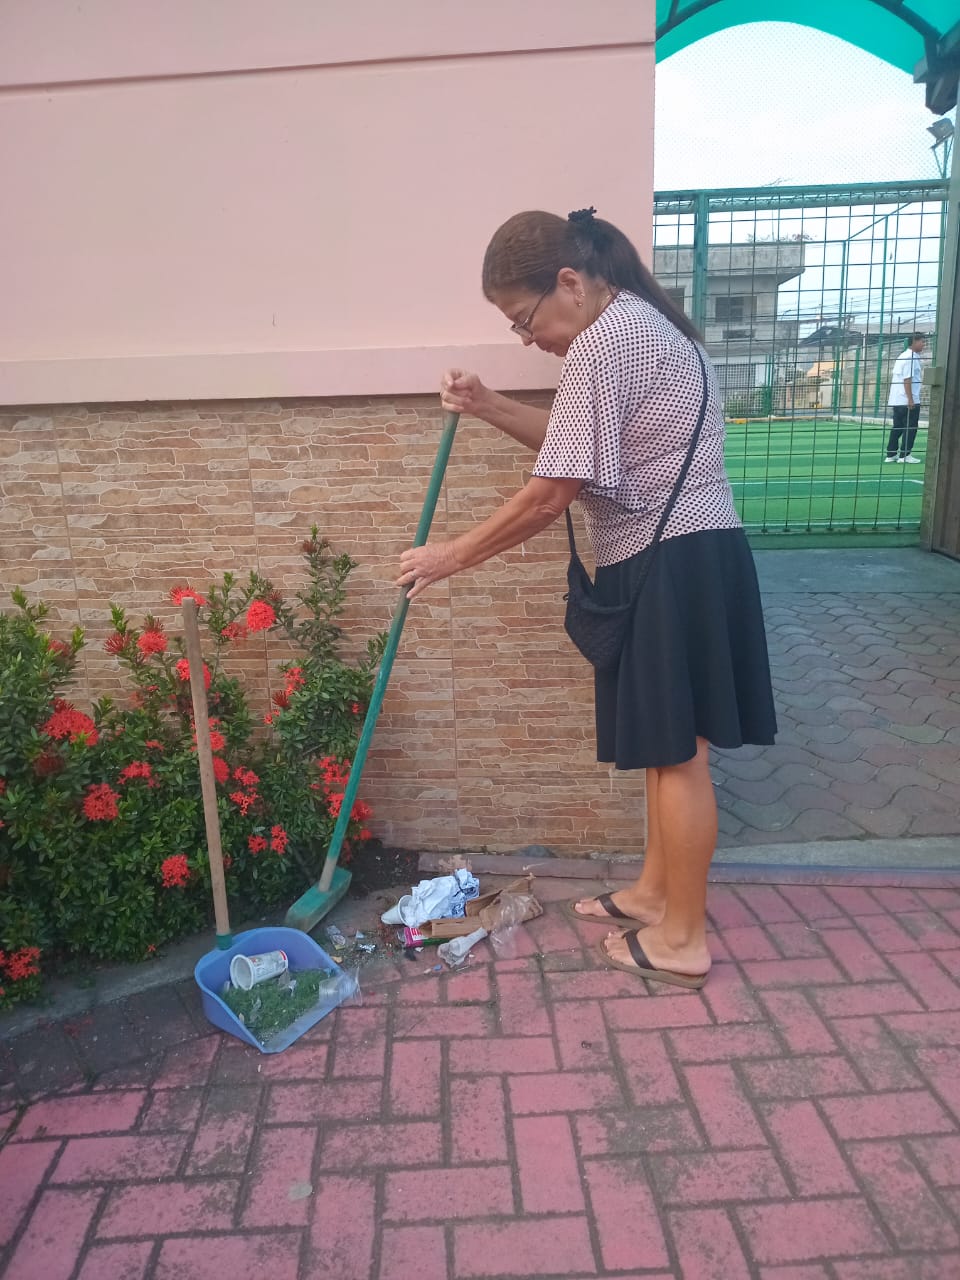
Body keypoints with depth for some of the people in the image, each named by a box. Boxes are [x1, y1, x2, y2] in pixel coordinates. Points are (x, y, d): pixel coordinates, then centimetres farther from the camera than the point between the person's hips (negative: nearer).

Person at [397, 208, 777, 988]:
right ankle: (655, 891, 33)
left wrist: (451, 557, -10)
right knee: (666, 742, 17)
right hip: (679, 560, 11)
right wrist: (490, 409, 10)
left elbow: (549, 497, -20)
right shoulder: (637, 323, 17)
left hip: (674, 566, -11)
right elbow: (579, 446, 22)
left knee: (677, 752, 0)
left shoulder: (604, 342, -17)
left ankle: (683, 939, 15)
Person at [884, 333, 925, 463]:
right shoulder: (911, 358, -13)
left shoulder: (903, 356, 16)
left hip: (897, 400, 9)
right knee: (910, 428, -3)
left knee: (897, 428, 10)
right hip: (908, 401, -9)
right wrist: (910, 399, -20)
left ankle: (891, 454, 11)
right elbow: (907, 380, -19)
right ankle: (905, 455, -1)